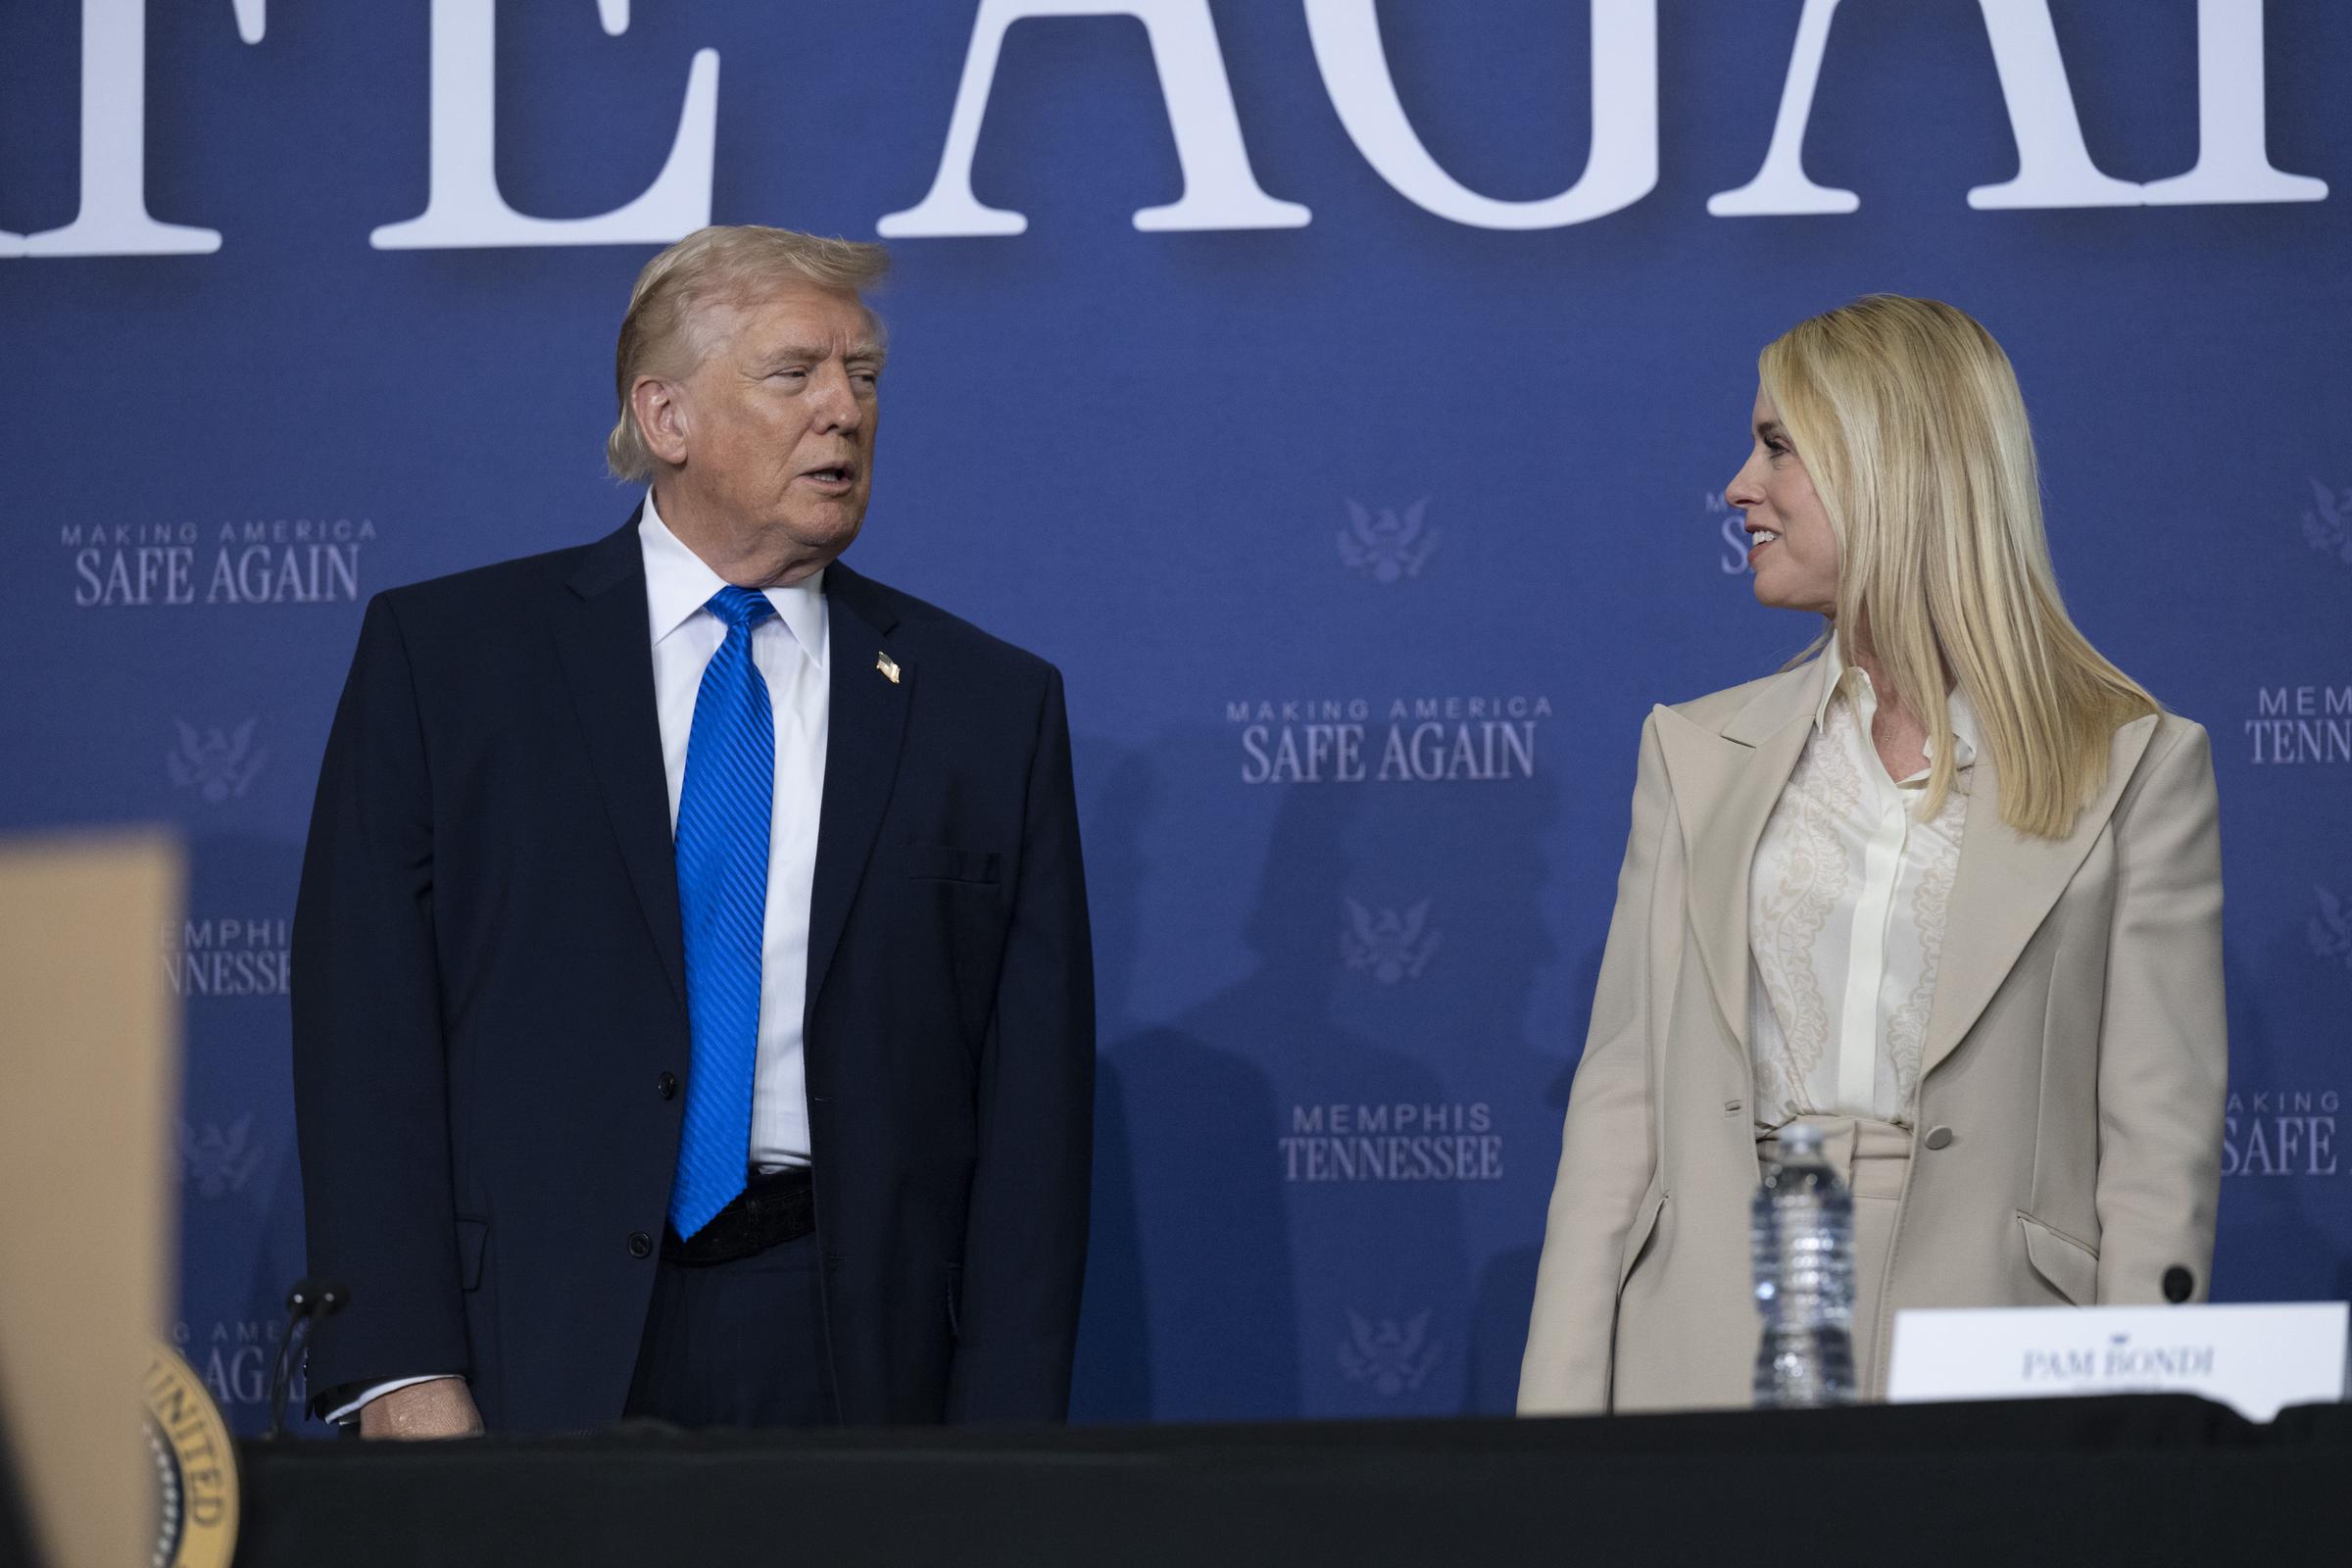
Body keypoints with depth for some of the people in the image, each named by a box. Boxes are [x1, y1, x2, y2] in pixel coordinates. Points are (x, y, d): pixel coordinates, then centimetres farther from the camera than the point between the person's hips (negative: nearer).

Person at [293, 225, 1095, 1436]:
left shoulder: (990, 705, 10)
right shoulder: (442, 655, 6)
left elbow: (1031, 1099, 7)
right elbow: (366, 1024, 0)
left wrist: (998, 1449, -2)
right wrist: (404, 1376, -10)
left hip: (851, 1357, 1)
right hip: (535, 1367, -1)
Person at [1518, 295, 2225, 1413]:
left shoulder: (2136, 765, 3)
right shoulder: (1698, 753, 14)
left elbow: (2159, 1145, -1)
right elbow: (1621, 1100, 10)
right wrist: (1561, 1408, 0)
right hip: (1714, 1355, 3)